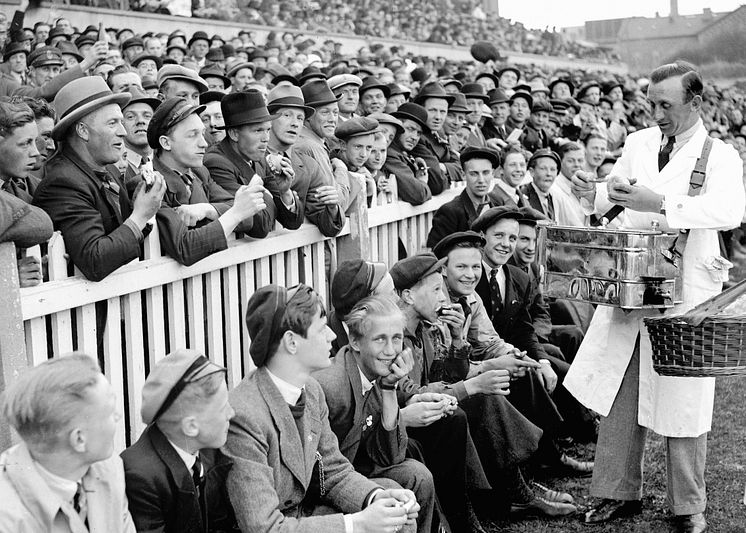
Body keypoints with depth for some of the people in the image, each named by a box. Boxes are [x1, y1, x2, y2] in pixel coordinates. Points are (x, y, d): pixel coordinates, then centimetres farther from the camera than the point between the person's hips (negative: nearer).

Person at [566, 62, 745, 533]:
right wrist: (595, 194, -9)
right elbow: (612, 197, 16)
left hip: (686, 293, -4)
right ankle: (621, 493, 22)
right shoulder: (638, 143, 8)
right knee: (619, 394, 8)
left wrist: (659, 203, -37)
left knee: (683, 403, 4)